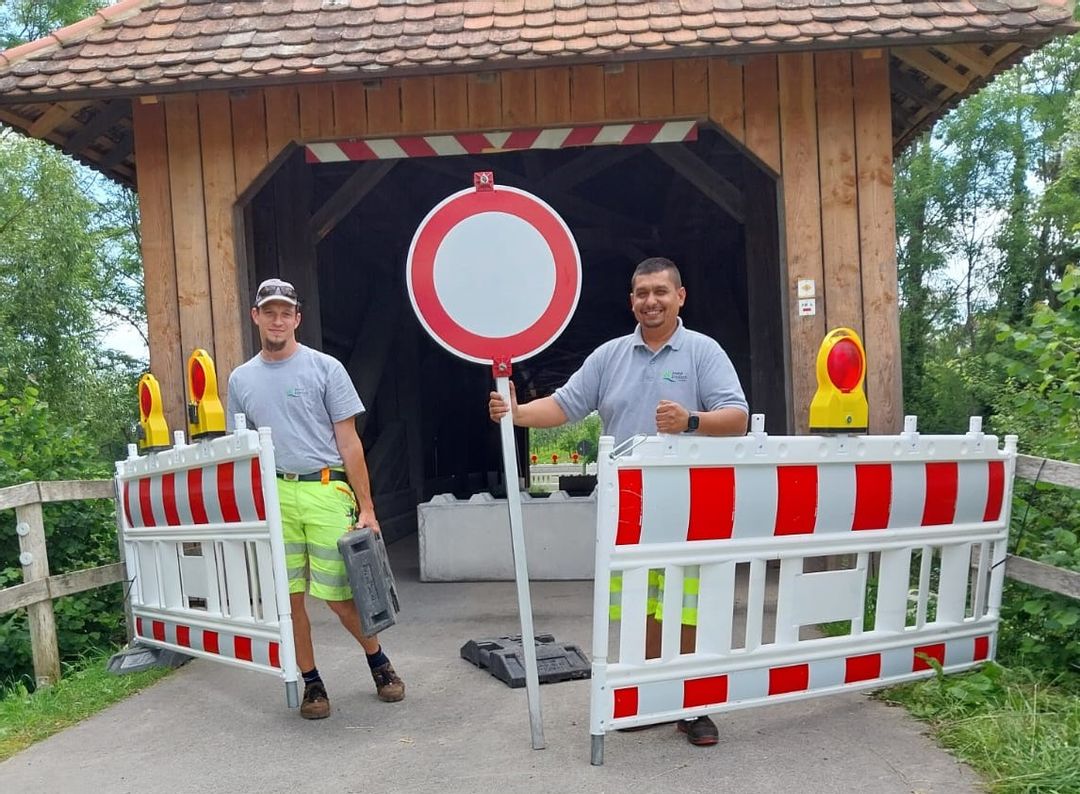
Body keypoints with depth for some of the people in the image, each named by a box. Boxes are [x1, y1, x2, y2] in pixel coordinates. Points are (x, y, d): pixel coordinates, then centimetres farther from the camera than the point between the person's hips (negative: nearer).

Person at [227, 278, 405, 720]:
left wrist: (366, 508, -5)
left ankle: (378, 660, 24)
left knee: (337, 594, -1)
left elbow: (348, 442, -1)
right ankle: (311, 682, 20)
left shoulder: (325, 368, 2)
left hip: (326, 490, -3)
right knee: (289, 596, 4)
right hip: (273, 495, 4)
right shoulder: (241, 380, 13)